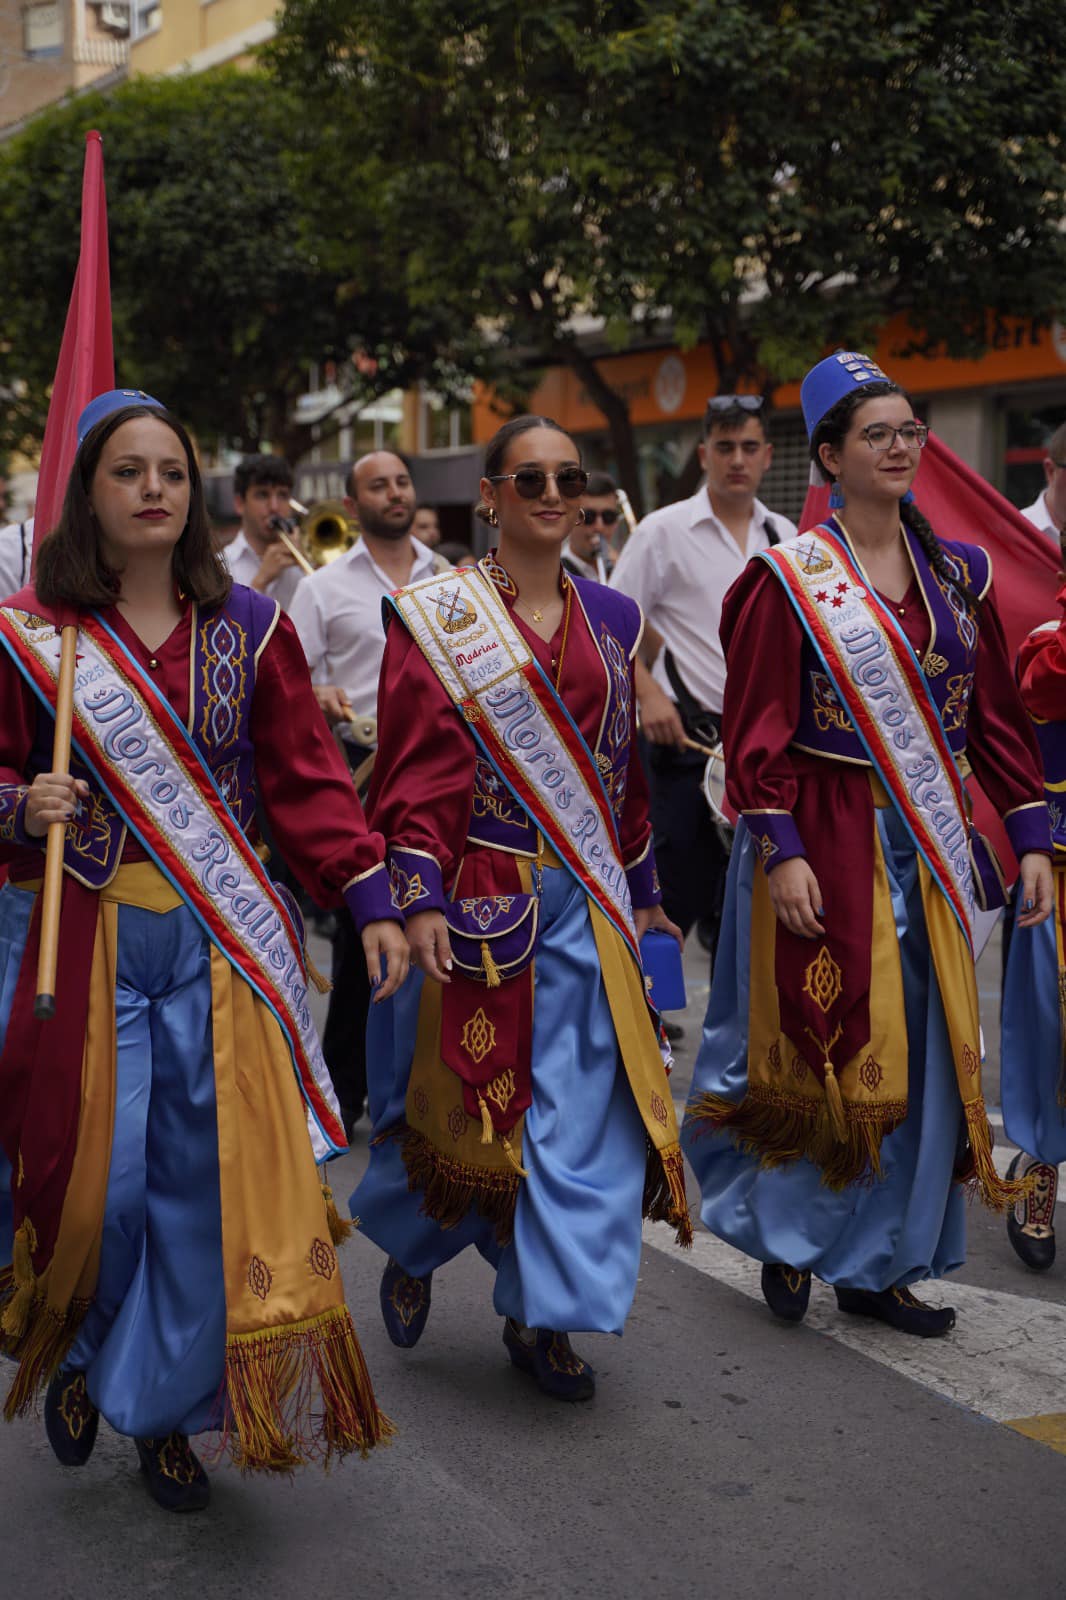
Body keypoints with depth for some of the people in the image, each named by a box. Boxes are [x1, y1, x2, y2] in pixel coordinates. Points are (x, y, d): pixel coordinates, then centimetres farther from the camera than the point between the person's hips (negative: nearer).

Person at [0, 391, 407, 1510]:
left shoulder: (248, 627, 5)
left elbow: (306, 777, 3)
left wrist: (369, 897, -5)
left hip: (221, 944, 2)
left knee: (211, 1173, 0)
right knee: (91, 1167, 2)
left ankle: (164, 1406, 20)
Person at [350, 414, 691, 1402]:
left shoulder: (607, 618, 11)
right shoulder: (436, 617, -3)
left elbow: (623, 768, 15)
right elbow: (415, 770, -9)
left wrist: (641, 894, 16)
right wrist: (418, 899, -18)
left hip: (587, 905, 4)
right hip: (480, 899, -4)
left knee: (582, 1105, 2)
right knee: (464, 1094, 4)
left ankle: (542, 1314, 16)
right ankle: (410, 1251, 34)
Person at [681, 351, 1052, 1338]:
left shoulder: (955, 574, 10)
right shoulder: (789, 580, -5)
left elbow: (997, 714, 10)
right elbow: (756, 727, -9)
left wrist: (1029, 835, 5)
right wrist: (778, 848, -17)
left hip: (929, 844, 5)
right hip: (827, 844, -5)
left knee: (918, 1052, 7)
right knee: (820, 1044, -1)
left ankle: (877, 1263, 20)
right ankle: (787, 1238, 22)